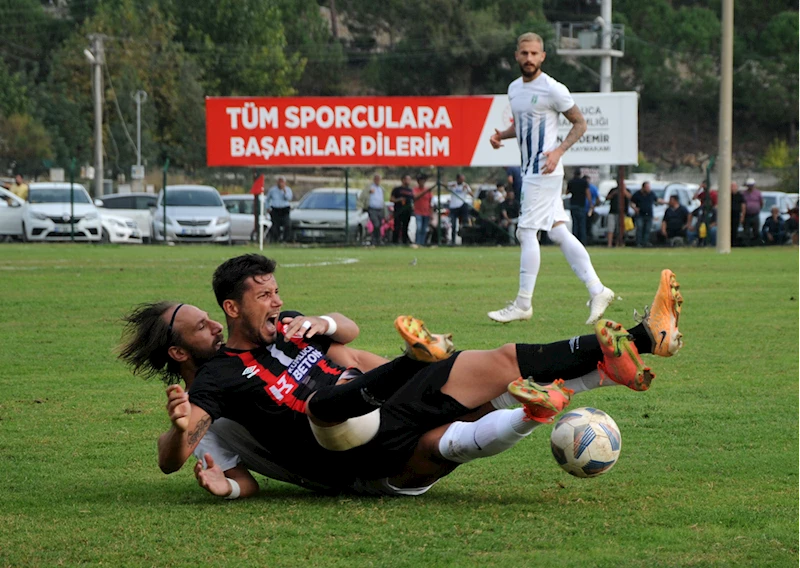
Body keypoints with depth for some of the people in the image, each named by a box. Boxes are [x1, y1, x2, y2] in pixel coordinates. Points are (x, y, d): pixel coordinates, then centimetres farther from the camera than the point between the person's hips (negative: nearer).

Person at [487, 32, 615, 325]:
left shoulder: (553, 90, -12)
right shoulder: (514, 88, 13)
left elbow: (580, 123, -6)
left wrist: (559, 151, -18)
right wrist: (501, 135, 6)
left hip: (544, 170, -8)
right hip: (529, 170, 8)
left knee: (526, 232, -9)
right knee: (558, 233, 7)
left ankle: (523, 304, -4)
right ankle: (597, 291, 9)